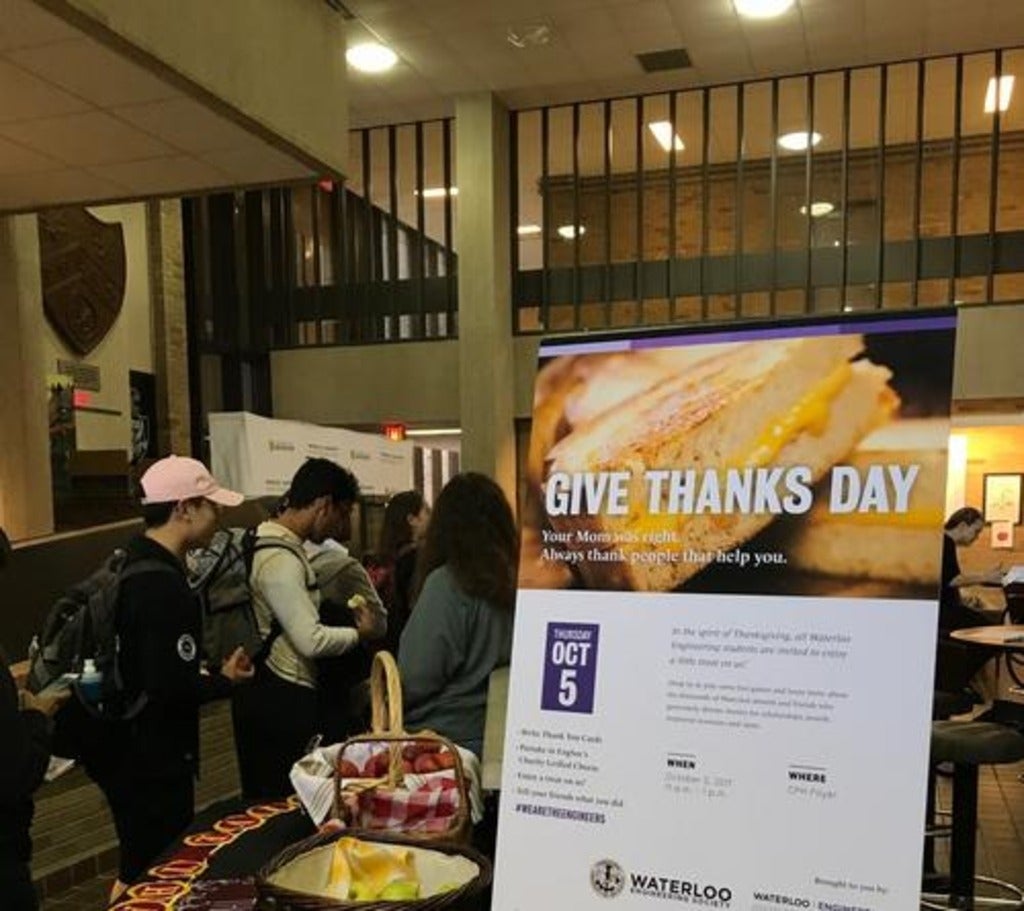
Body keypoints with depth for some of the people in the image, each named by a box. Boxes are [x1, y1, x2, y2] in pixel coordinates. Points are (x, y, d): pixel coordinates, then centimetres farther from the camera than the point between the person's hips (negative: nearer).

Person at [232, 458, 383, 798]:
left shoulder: (265, 541, 11)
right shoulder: (280, 560, -20)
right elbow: (312, 640, -23)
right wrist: (360, 632, -8)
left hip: (262, 691, 10)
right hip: (283, 698, -10)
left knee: (263, 800, 16)